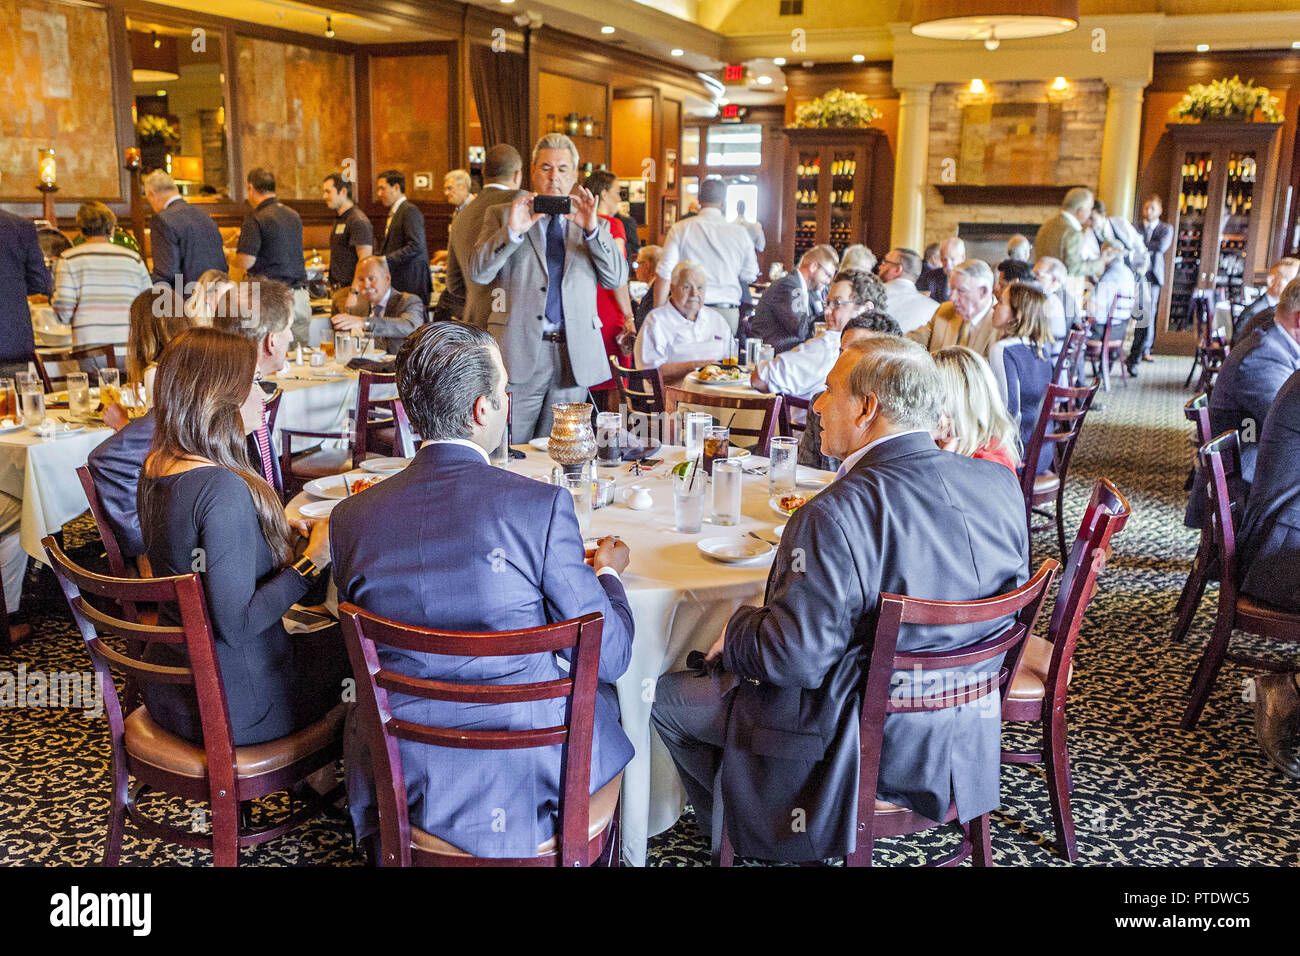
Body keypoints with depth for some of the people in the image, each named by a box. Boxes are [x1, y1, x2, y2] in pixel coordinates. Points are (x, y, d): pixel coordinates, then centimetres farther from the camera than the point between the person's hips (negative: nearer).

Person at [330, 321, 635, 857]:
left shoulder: (349, 517, -7)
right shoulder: (541, 505, -20)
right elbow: (609, 658, -11)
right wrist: (608, 573, 9)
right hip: (522, 781, -3)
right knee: (602, 690, 27)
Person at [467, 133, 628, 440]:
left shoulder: (590, 223, 14)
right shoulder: (501, 215, 9)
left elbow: (617, 279, 2)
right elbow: (478, 273, -3)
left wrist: (592, 229, -12)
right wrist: (512, 230, -16)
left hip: (574, 357, 2)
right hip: (520, 353, -2)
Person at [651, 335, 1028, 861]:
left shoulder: (836, 514, -29)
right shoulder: (1000, 484, -7)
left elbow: (795, 657, -28)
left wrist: (732, 637, -6)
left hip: (862, 749, -8)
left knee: (666, 694, 12)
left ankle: (741, 832, 34)